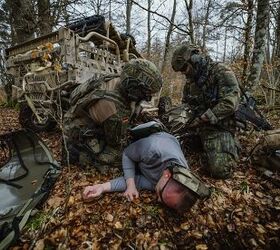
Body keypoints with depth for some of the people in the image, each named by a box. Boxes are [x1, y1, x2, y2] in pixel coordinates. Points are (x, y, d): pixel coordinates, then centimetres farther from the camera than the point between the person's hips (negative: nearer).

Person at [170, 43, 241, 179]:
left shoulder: (221, 72, -10)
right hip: (196, 127, 7)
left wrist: (201, 119, -23)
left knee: (220, 169, -23)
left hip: (219, 127, -7)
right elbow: (185, 105, 21)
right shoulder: (190, 81, 12)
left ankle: (230, 147, 11)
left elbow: (230, 103, -21)